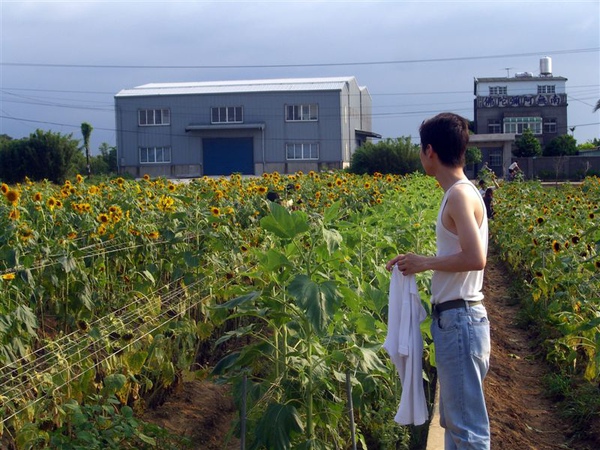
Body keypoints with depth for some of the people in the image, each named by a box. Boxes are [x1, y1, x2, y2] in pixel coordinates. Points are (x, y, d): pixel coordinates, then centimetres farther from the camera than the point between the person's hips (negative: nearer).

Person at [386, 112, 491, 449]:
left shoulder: (459, 194, -16)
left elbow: (476, 258, -25)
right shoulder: (462, 192, 12)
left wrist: (425, 262, -13)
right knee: (454, 419, 17)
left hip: (460, 320, -10)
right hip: (457, 318, 10)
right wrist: (421, 263, 10)